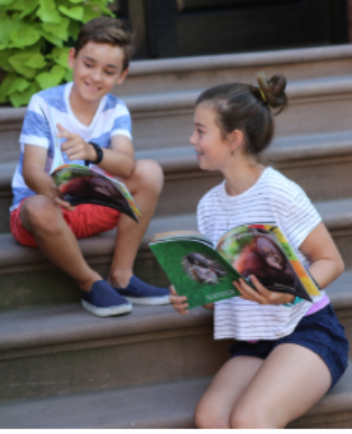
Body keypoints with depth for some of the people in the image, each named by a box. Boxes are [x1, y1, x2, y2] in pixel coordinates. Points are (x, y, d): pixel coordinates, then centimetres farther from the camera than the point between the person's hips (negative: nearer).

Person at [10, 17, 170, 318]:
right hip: (40, 203, -4)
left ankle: (121, 277, -12)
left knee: (150, 173, -17)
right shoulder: (44, 105, -15)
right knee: (40, 210, -40)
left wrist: (92, 152, -48)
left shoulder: (115, 111, -5)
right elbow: (32, 171, -25)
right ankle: (91, 283, -14)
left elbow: (126, 165, -25)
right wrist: (53, 190, -50)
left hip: (94, 209, 4)